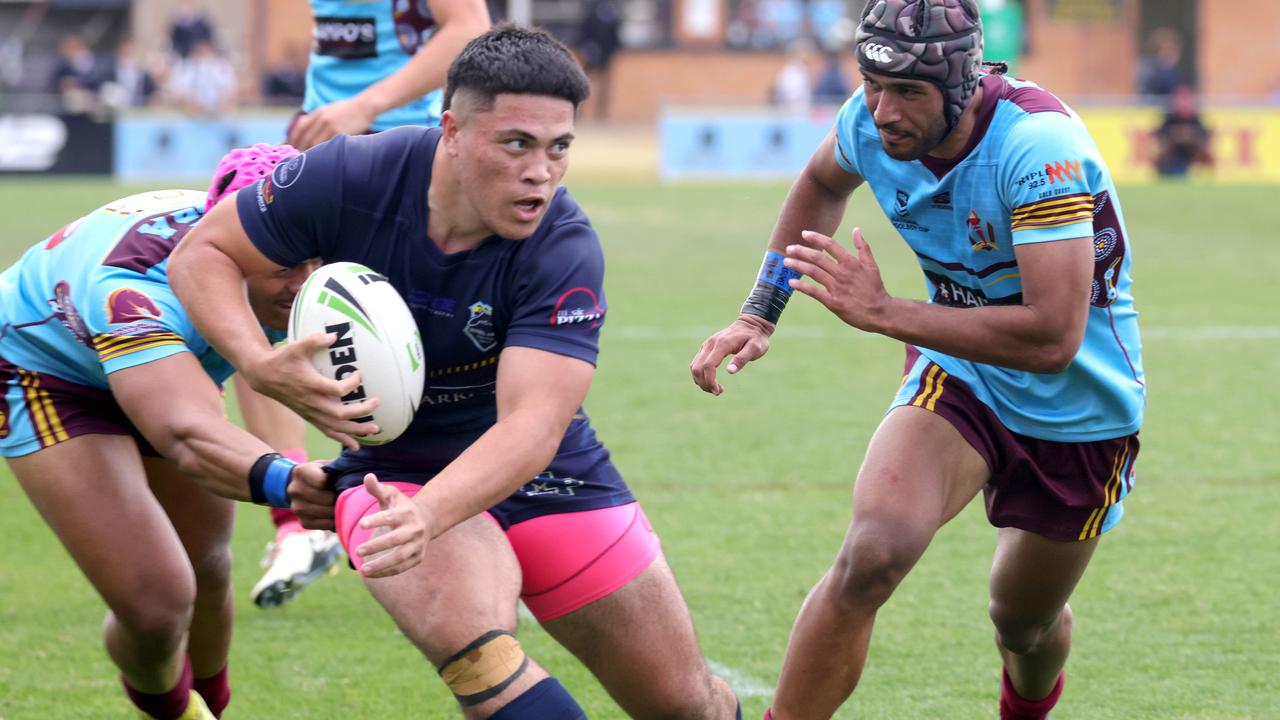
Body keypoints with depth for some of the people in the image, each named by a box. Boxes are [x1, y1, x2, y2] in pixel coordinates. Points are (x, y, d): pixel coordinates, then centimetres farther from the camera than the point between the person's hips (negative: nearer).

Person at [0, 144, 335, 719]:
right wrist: (281, 481, -81)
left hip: (164, 365, 6)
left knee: (208, 575, 11)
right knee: (155, 603, -16)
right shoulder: (130, 288, -47)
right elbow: (186, 436, -62)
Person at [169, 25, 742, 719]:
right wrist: (261, 365, -27)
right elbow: (202, 252, -8)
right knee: (470, 639, -35)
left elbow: (531, 427, -35)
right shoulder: (349, 178, -22)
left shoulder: (565, 251, -26)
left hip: (547, 477, 1)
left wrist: (428, 516, -53)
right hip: (395, 473, -1)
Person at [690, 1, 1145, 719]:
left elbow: (1052, 338, -40)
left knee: (1024, 622, 19)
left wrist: (882, 311, -37)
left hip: (1078, 411, -3)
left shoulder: (1040, 146, -35)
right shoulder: (872, 121, -16)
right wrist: (760, 314, 4)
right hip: (960, 374, 3)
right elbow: (822, 183, 12)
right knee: (870, 557, -26)